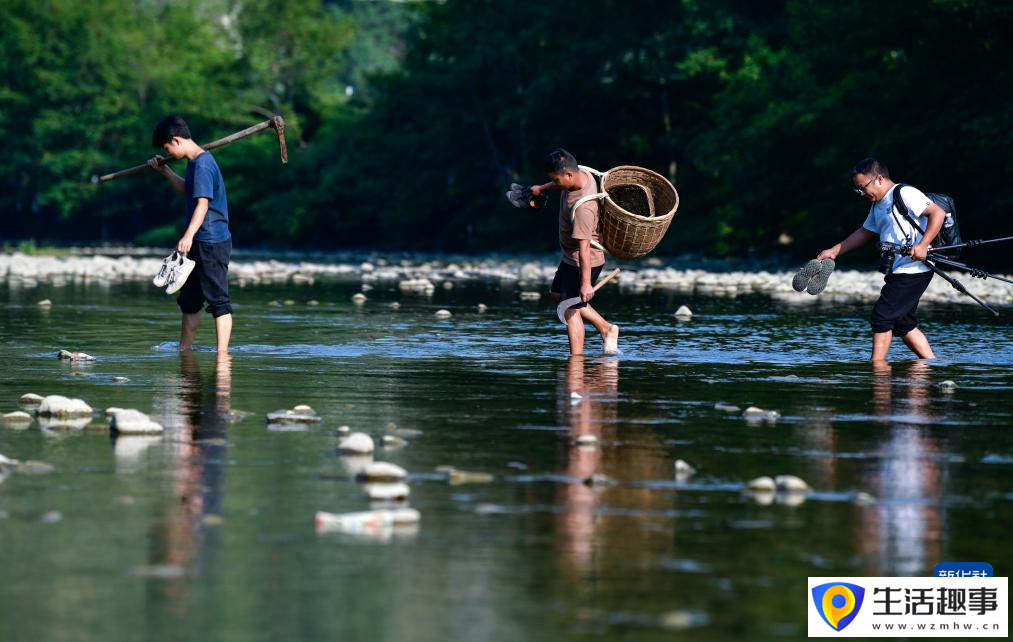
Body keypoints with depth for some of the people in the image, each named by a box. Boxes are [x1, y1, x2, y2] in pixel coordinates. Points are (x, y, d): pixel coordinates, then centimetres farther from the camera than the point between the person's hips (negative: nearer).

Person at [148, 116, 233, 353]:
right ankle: (185, 348, 31)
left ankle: (222, 353, -10)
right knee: (189, 299, 19)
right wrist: (164, 171, 34)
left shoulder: (202, 164, -17)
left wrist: (189, 235, -34)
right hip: (200, 244, 10)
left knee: (218, 300, -9)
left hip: (212, 243, -10)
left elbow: (203, 203, -26)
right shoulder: (195, 162, 14)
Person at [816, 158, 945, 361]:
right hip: (897, 272, 10)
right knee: (903, 323, 11)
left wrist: (923, 245, -26)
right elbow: (864, 232, 30)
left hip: (913, 269, -10)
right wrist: (833, 251, 25)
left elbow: (938, 213, -19)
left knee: (882, 314, -11)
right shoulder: (878, 205, 18)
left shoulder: (905, 194, -12)